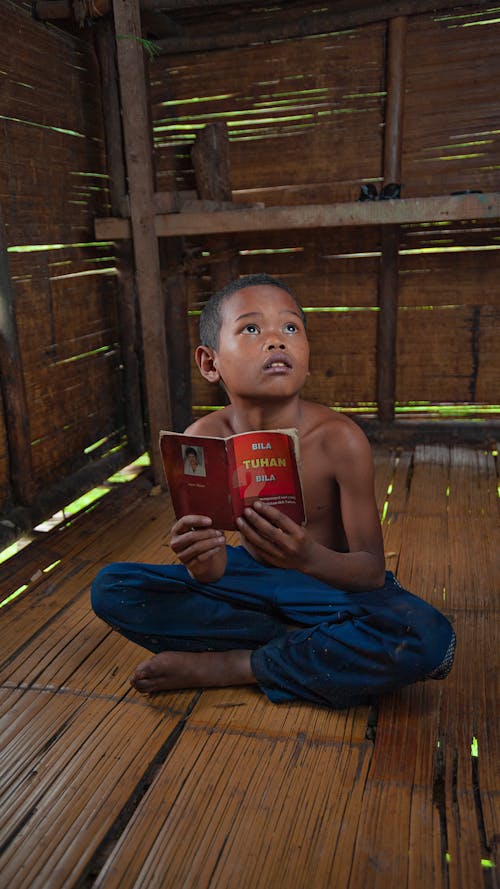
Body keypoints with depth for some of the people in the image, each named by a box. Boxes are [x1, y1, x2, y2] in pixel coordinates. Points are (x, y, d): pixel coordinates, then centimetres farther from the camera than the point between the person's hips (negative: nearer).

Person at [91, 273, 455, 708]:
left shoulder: (339, 439, -24)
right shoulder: (203, 440, -17)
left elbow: (373, 572, -21)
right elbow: (215, 573, -15)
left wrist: (310, 558, -44)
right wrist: (201, 562, -41)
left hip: (330, 581, -2)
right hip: (250, 575, 3)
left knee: (428, 637, -32)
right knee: (111, 588, -12)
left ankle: (223, 665, -18)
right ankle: (304, 644, -13)